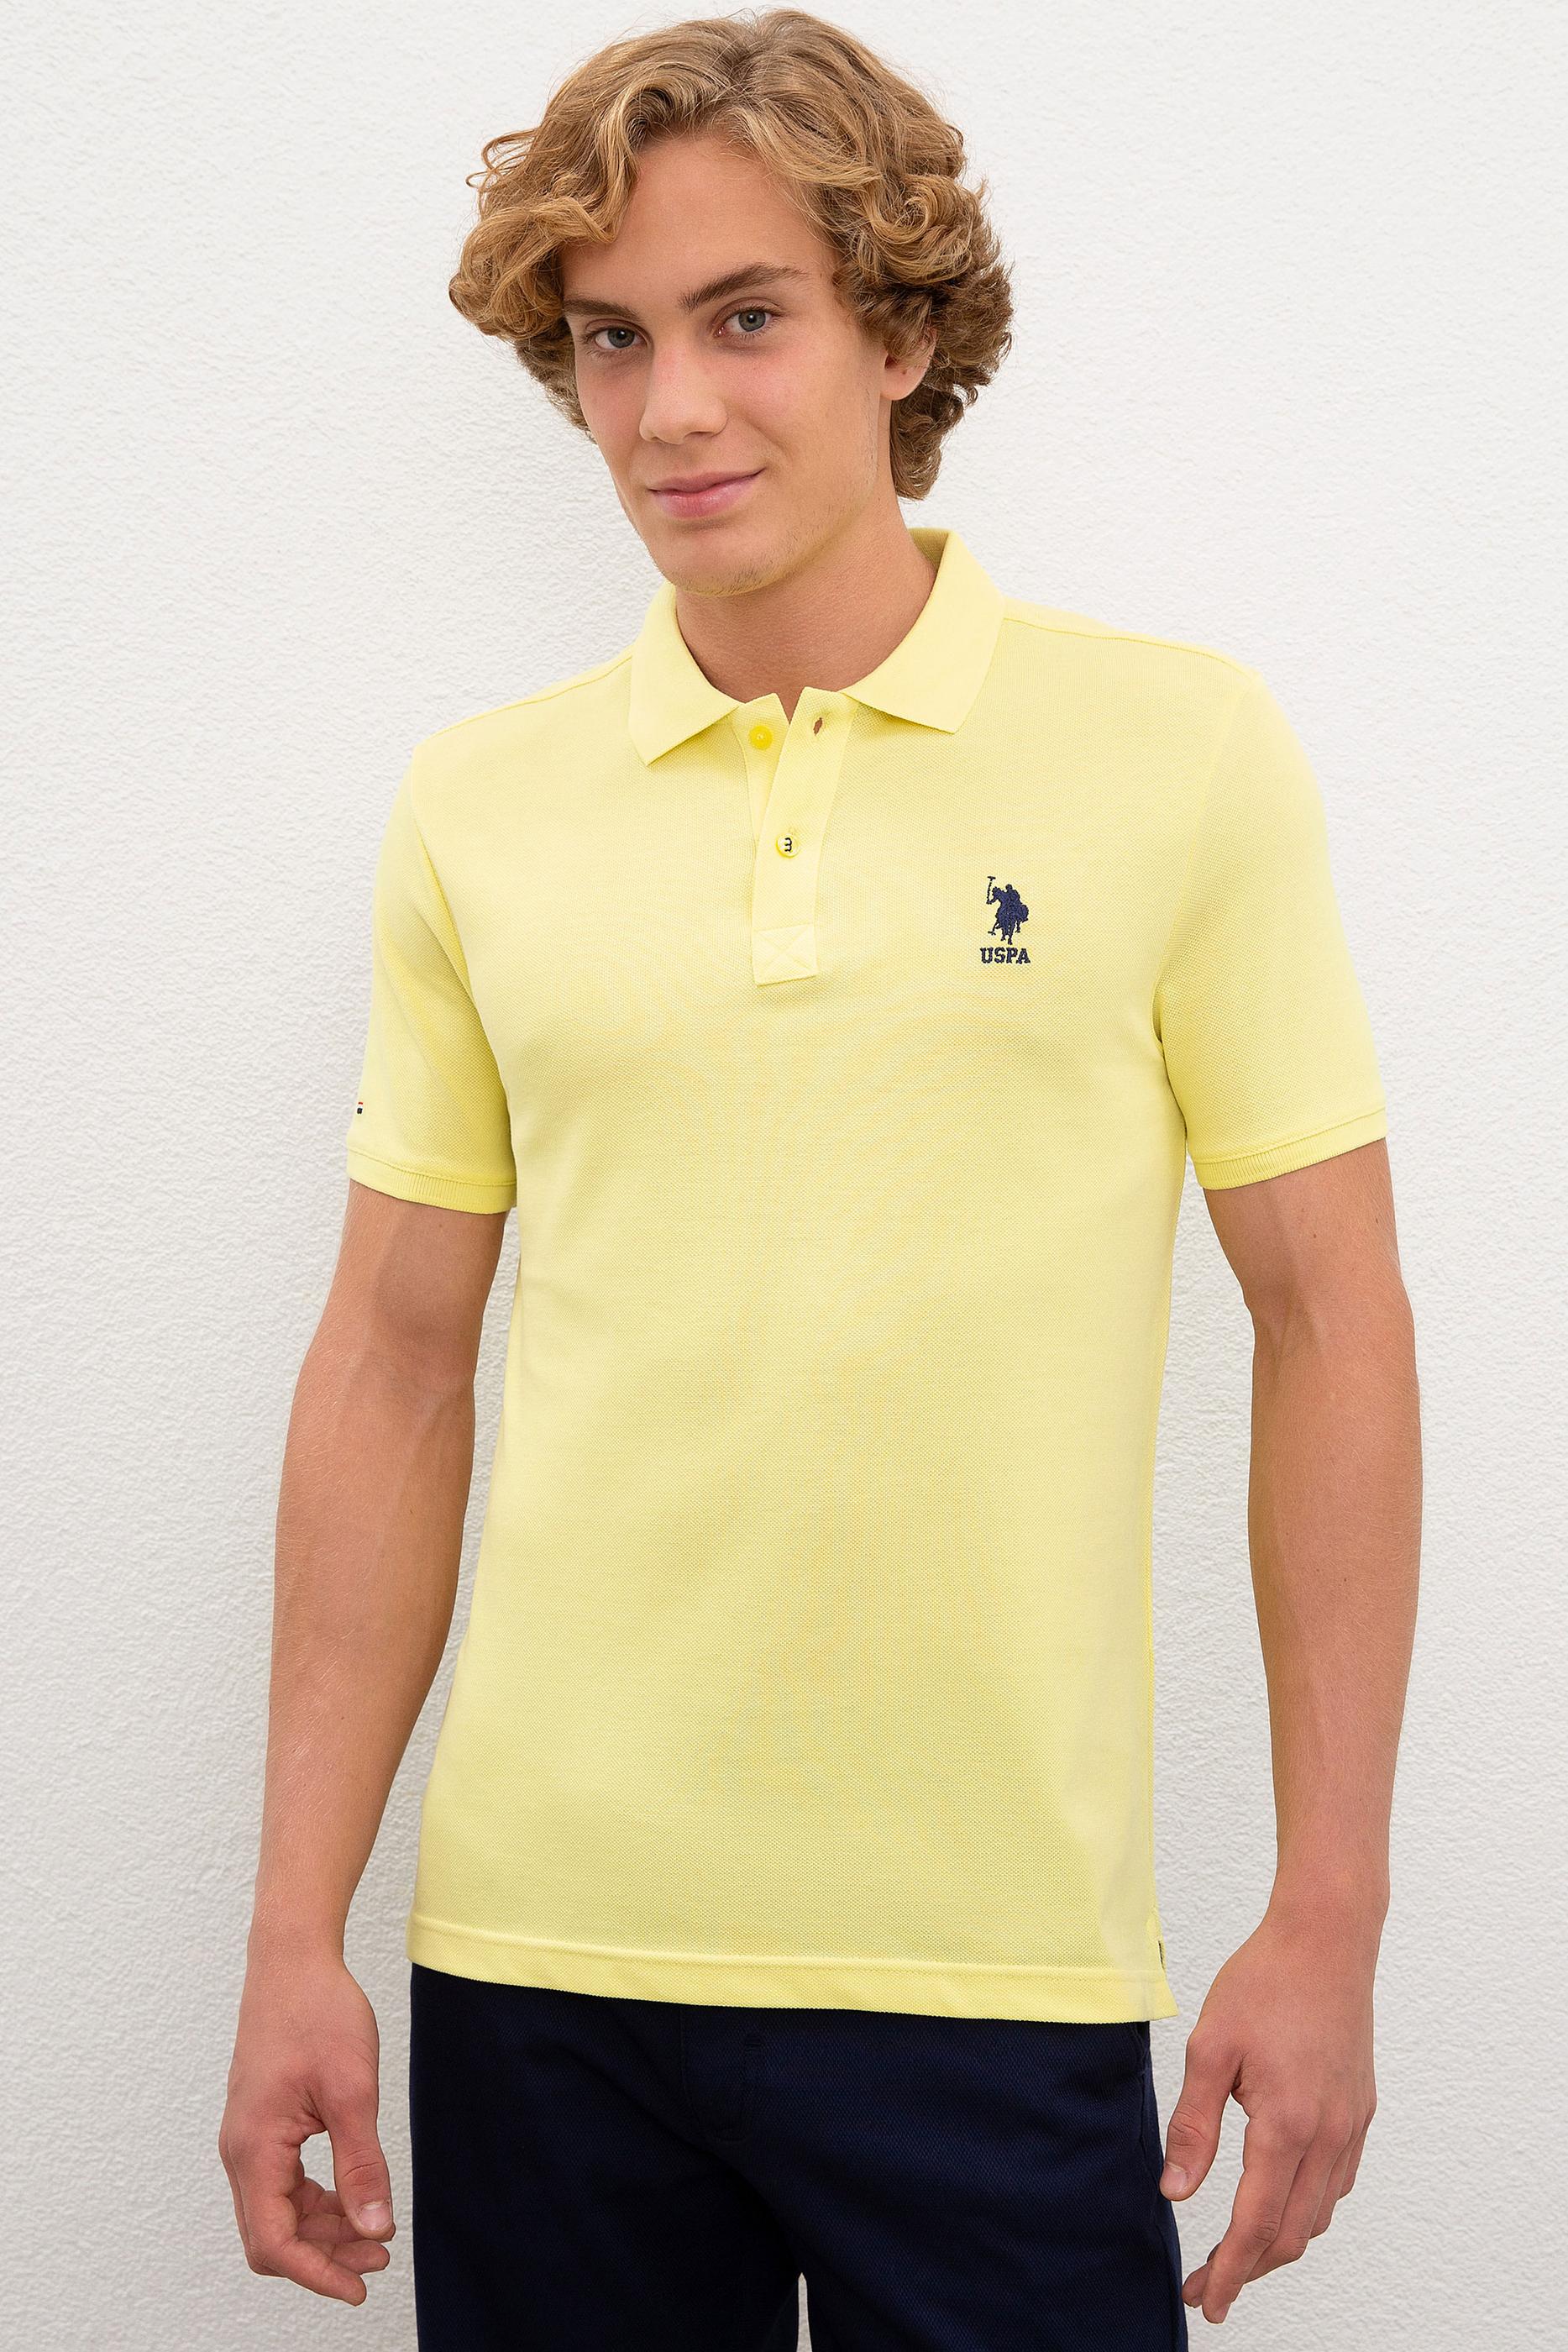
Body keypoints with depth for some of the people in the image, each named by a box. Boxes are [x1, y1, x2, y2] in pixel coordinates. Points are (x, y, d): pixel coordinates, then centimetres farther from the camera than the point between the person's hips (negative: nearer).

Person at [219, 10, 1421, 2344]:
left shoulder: (1183, 748, -3)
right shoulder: (475, 808, 4)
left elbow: (1329, 1326, -1)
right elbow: (395, 1370, 7)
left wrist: (1329, 1918, -4)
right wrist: (297, 1931, 4)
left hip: (994, 1971, -2)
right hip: (540, 1951, 2)